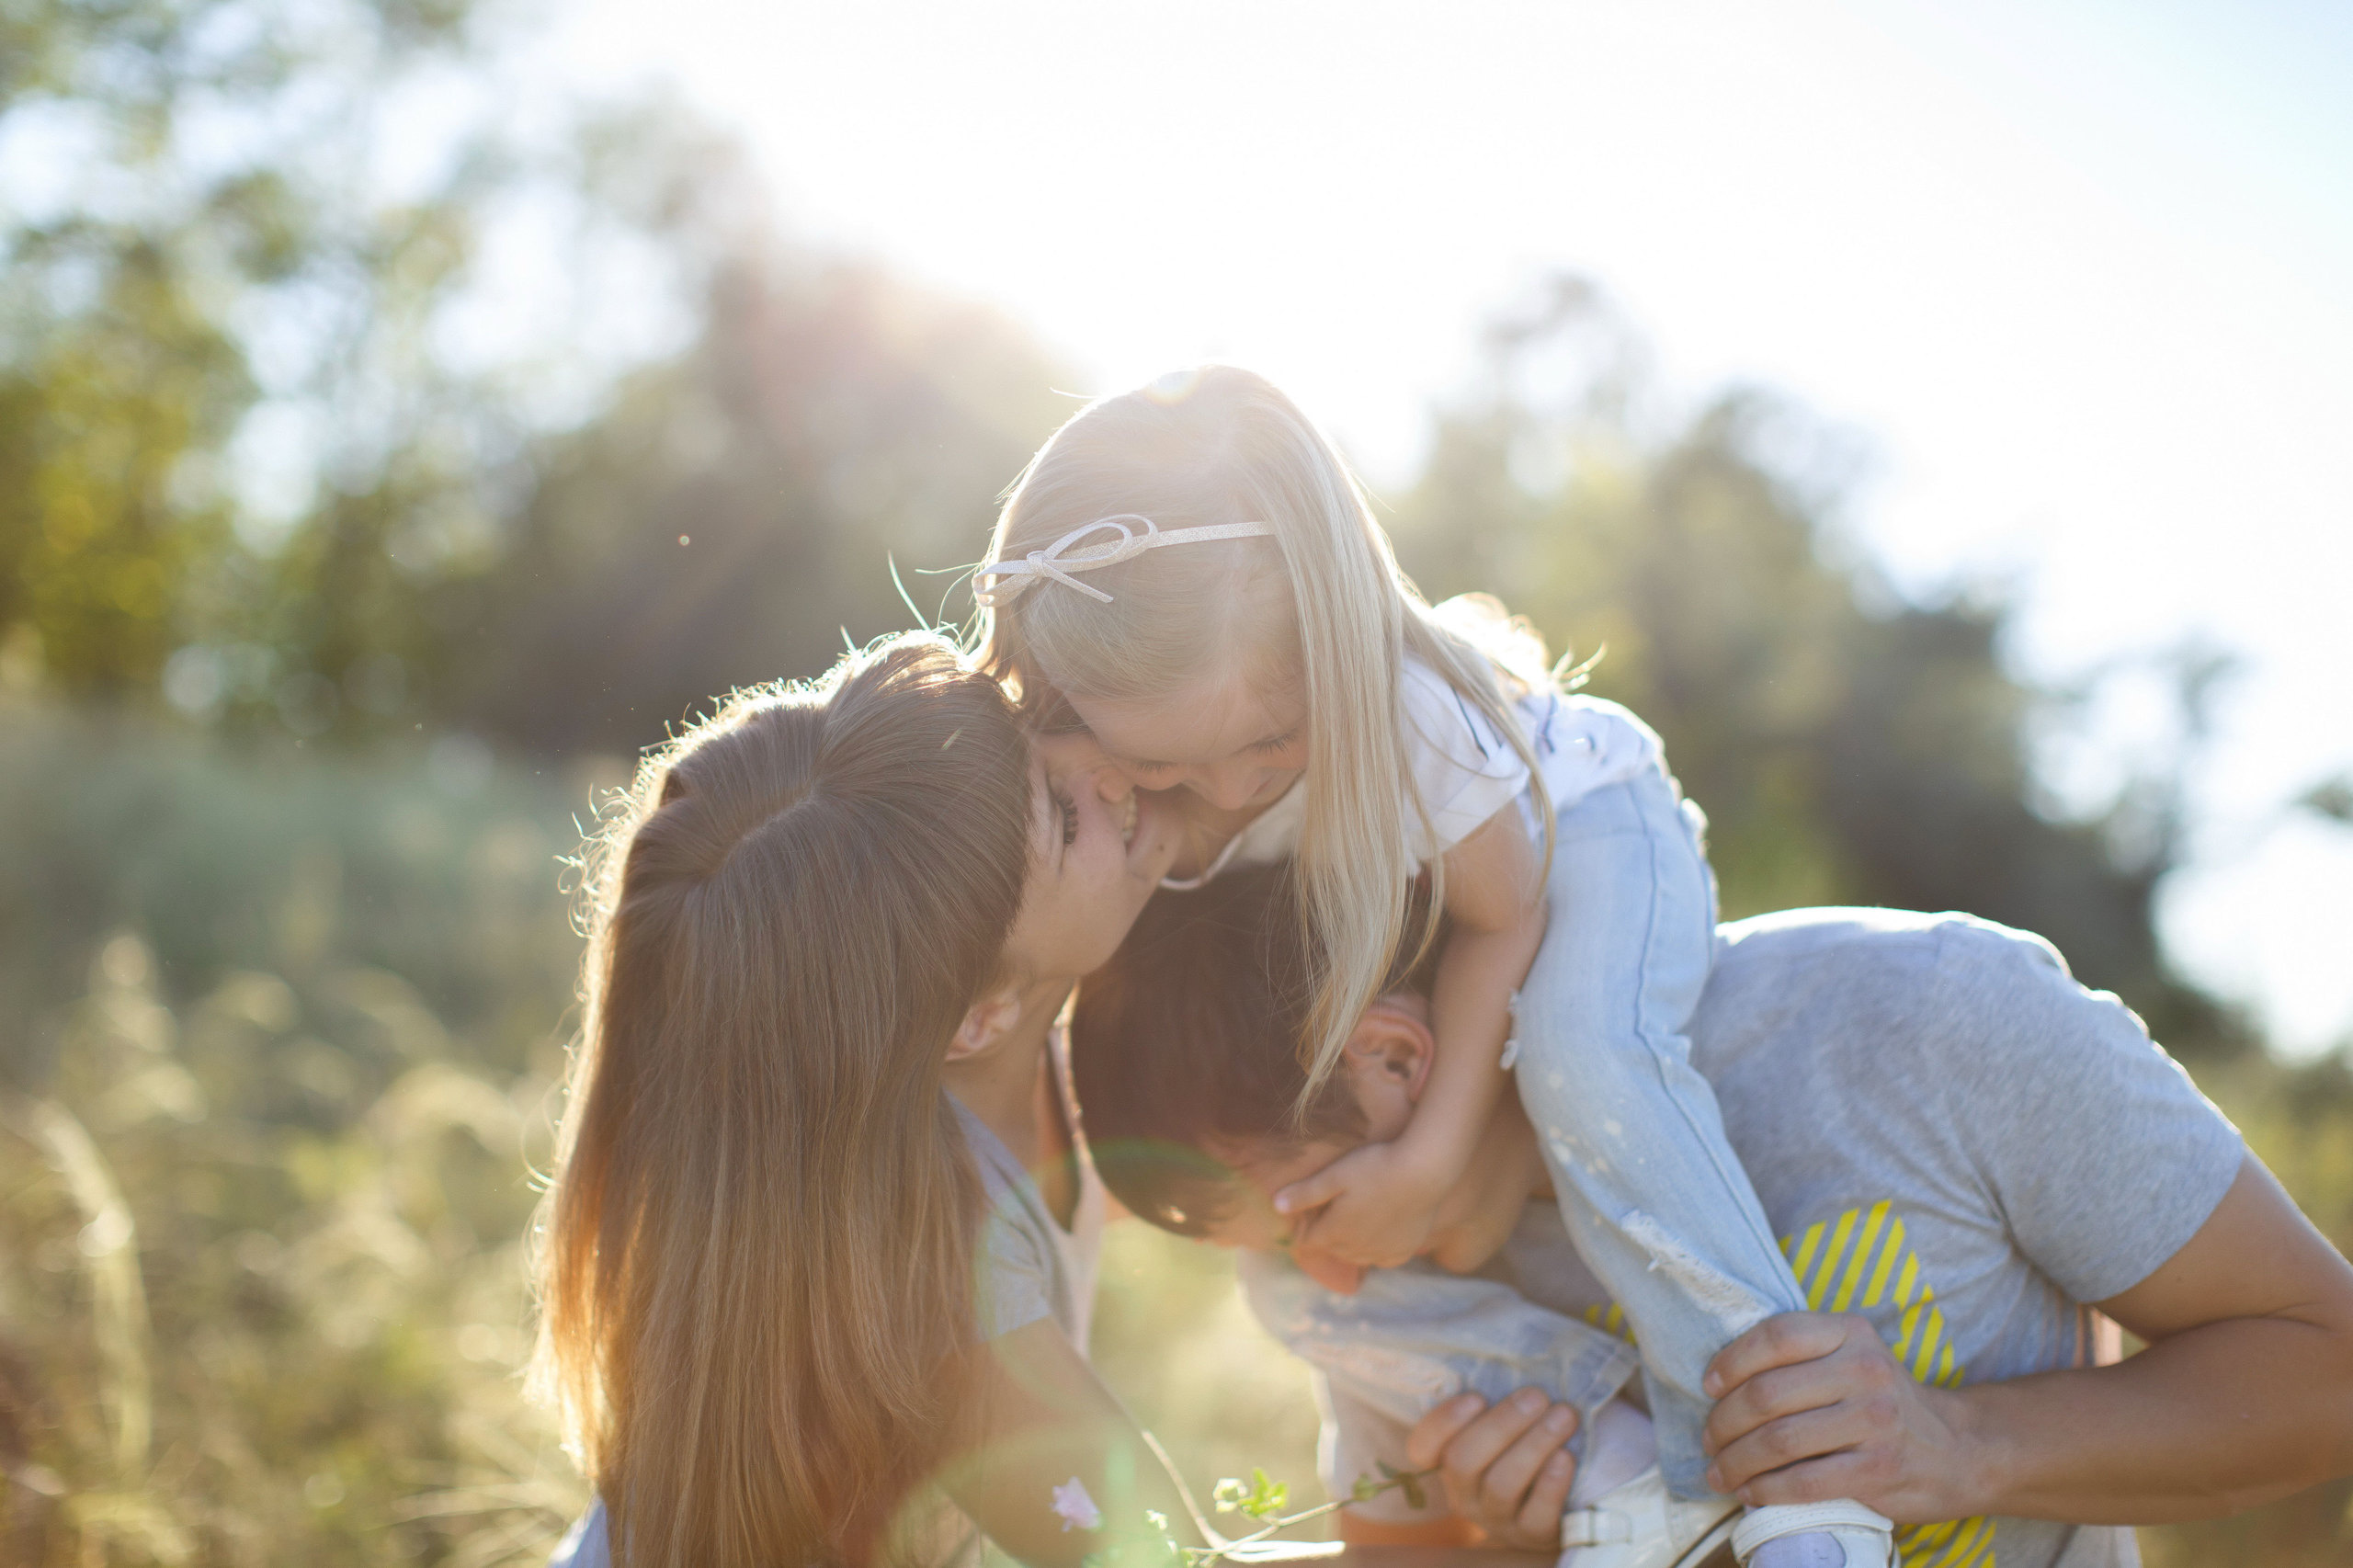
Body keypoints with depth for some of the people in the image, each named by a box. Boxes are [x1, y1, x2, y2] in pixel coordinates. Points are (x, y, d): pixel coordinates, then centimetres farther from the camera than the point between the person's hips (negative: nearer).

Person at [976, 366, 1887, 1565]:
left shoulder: (1409, 713, -39)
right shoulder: (1078, 753, -29)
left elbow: (1503, 915, -22)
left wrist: (1429, 1156, -29)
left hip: (1578, 821, -6)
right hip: (1379, 889, 6)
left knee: (1580, 1054, -34)